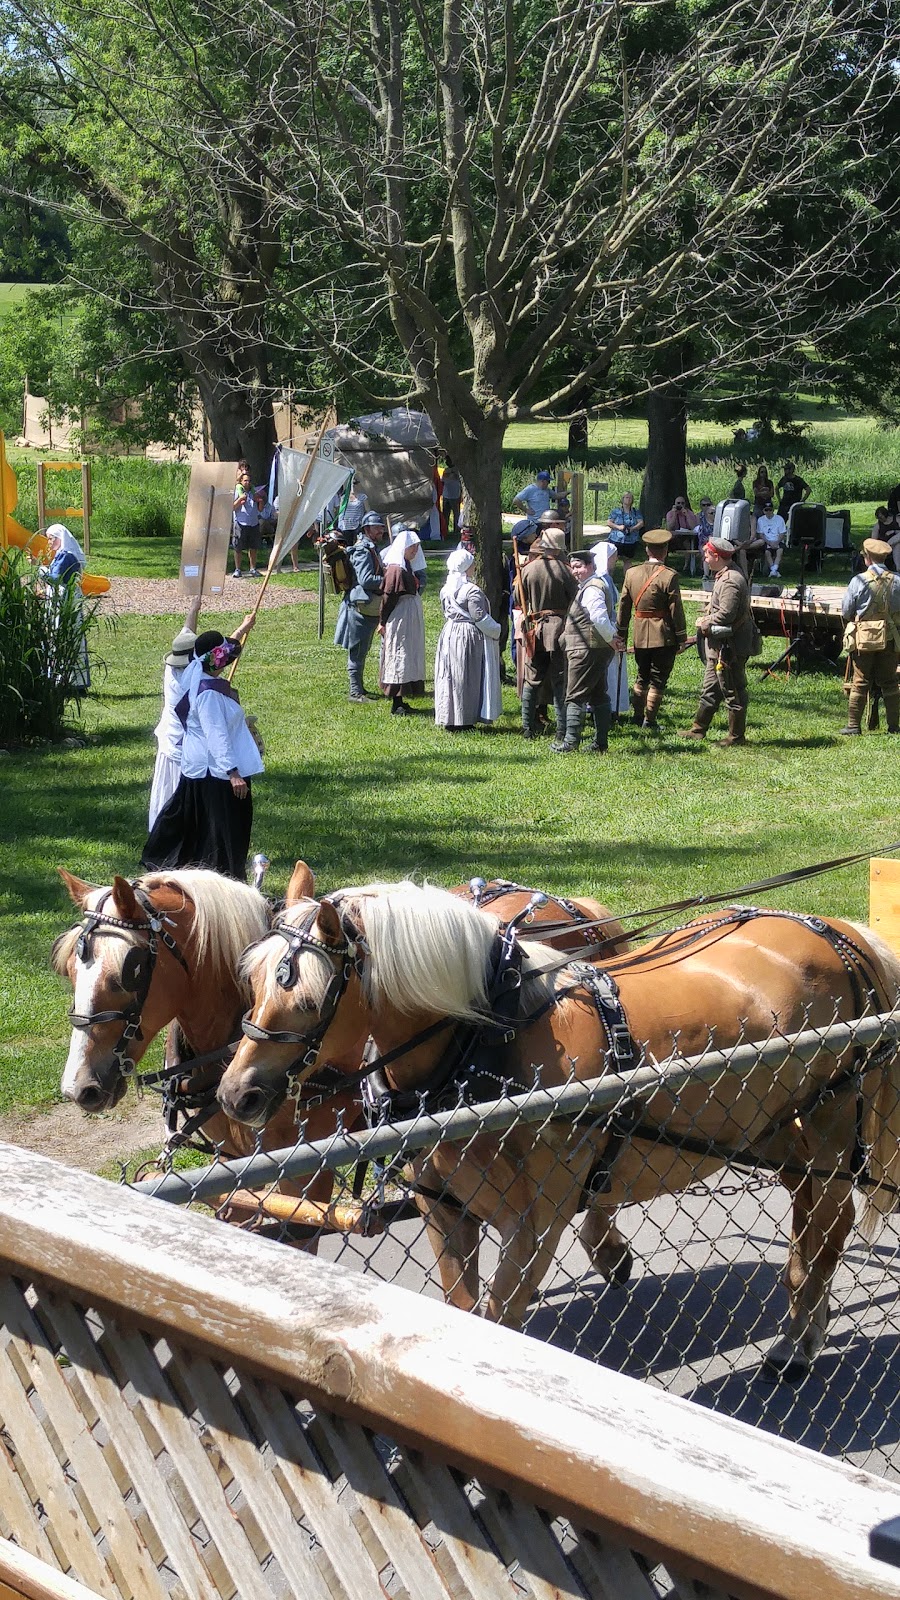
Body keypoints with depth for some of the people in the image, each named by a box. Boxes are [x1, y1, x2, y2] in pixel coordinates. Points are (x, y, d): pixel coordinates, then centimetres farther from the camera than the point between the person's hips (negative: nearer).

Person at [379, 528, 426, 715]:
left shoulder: (407, 568, 13)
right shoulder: (395, 570, -18)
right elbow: (387, 597, -17)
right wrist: (383, 622, -14)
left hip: (410, 622, 10)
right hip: (399, 621, -10)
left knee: (408, 658, 12)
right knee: (399, 658, -6)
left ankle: (399, 701, 18)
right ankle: (396, 705, -3)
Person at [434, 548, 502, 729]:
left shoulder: (445, 590, 6)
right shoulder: (472, 591, -17)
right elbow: (480, 617, -18)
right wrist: (496, 631, -3)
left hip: (449, 633, 7)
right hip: (469, 637, -7)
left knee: (450, 677, 10)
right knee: (467, 678, -1)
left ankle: (448, 719, 14)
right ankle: (465, 719, 1)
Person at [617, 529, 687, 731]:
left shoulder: (631, 573, 1)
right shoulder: (669, 576, -13)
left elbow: (623, 607, 7)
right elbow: (676, 610, -11)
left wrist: (621, 636, 15)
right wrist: (681, 638, -3)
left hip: (640, 636, 4)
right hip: (663, 637, -4)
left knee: (642, 676, 20)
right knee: (658, 680, 5)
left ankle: (637, 714, 22)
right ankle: (650, 720, 6)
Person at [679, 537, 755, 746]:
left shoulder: (731, 581, -21)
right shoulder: (724, 576, 13)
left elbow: (726, 614, -26)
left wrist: (705, 622, -11)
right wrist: (707, 619, 4)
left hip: (730, 647, -11)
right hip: (720, 645, 11)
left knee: (733, 692, -1)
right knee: (710, 689, 18)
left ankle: (737, 736, 6)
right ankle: (698, 729, 27)